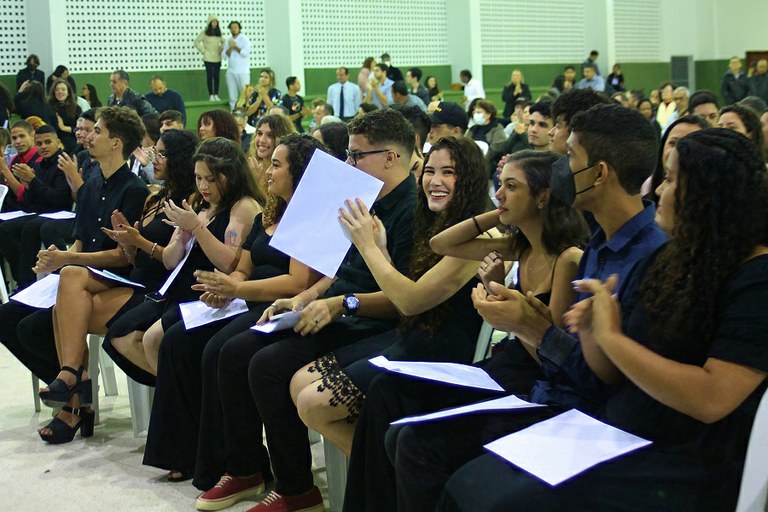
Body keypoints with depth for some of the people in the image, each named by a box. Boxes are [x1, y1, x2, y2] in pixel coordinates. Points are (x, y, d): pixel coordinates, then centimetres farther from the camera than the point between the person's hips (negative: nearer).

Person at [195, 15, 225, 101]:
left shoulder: (219, 33, 8)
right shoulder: (205, 33, -4)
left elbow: (223, 42, 23)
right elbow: (196, 42, -2)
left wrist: (221, 49, 7)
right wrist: (203, 51, -6)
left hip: (217, 58, 4)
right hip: (208, 59, -4)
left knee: (217, 77, 3)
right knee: (209, 76, 0)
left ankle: (216, 95, 9)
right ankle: (211, 95, 4)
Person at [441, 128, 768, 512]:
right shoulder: (664, 263, 12)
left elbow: (712, 399, -24)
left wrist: (612, 337, -17)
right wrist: (591, 335, -7)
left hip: (691, 470, -7)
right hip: (617, 439, 8)